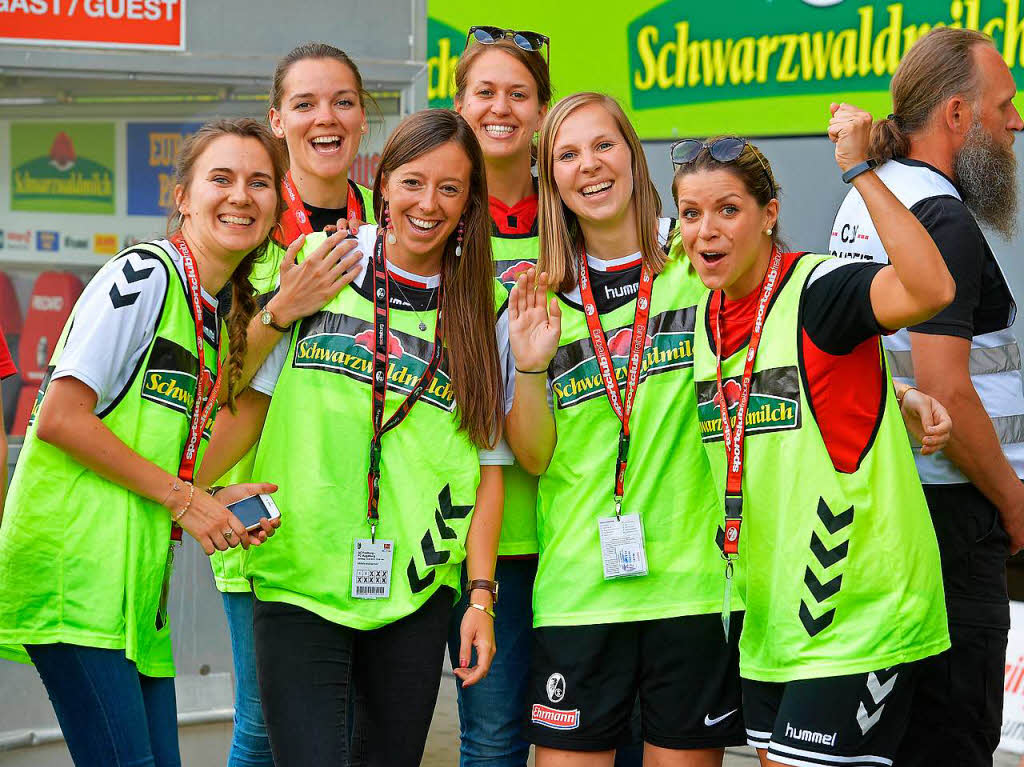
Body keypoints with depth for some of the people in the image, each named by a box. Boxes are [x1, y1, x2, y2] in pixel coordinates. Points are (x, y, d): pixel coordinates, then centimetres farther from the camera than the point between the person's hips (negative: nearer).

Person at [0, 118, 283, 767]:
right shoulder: (145, 273, -8)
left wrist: (217, 503, 1)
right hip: (74, 563, -9)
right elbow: (60, 417, -15)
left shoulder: (226, 312, 18)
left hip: (139, 579, 9)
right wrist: (183, 497, -11)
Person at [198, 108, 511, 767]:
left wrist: (481, 599, 1)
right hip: (300, 580, -1)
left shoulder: (487, 309, 5)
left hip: (416, 589, 2)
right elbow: (253, 399, 9)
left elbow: (488, 464, 6)